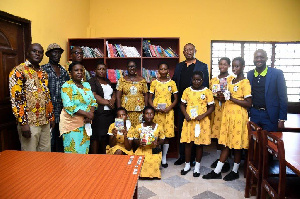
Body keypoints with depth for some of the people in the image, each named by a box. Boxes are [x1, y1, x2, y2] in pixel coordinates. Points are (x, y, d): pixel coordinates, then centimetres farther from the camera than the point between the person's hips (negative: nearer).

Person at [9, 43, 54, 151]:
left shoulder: (43, 73, 14)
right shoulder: (19, 71, -8)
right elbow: (16, 98, -14)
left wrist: (51, 117, 15)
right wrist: (23, 123, -19)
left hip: (45, 122, 7)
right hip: (29, 123, -6)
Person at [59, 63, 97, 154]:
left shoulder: (86, 85, 11)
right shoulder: (67, 86, -8)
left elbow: (93, 101, 9)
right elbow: (68, 106, -18)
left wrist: (91, 113, -11)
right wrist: (87, 114, -19)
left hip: (85, 123, 6)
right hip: (72, 123, -5)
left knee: (84, 150, 12)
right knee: (73, 150, -2)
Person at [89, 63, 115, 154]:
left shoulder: (108, 81, 22)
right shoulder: (92, 81, 0)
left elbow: (114, 93, 19)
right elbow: (94, 96, -12)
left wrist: (112, 100, -3)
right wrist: (107, 102, -11)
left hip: (109, 112, 6)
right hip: (98, 113, -6)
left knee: (107, 135, 7)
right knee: (96, 136, -5)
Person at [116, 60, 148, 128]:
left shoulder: (142, 80, 9)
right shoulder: (122, 80, 5)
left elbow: (145, 95, 9)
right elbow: (118, 96, 2)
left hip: (139, 110, 1)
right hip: (126, 109, -1)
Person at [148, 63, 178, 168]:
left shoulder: (172, 83, 4)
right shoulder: (154, 83, 5)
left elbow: (176, 99, 5)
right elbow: (150, 98, 6)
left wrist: (169, 108, -11)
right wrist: (154, 108, -12)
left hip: (168, 111, 0)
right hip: (156, 111, 0)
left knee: (167, 135, 3)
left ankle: (164, 158, 18)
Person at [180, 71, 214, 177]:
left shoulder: (207, 92, -1)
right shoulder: (187, 91, 4)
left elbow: (211, 107, 0)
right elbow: (182, 105, 9)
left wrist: (203, 115, -14)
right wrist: (186, 115, -8)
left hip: (202, 121, -1)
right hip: (189, 121, 2)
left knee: (199, 143, 7)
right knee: (188, 143, 6)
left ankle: (197, 166, 24)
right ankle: (187, 165, 24)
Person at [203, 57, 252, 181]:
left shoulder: (245, 83, -9)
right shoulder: (231, 81, 14)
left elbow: (248, 103, -15)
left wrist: (232, 99, -19)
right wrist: (224, 96, 4)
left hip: (238, 116, -7)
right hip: (228, 114, 7)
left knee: (237, 143, 4)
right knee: (226, 143, 10)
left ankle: (235, 171, 21)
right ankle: (217, 171, 14)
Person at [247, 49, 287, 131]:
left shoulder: (277, 73, -6)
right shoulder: (249, 74, 5)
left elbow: (283, 97, -5)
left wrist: (282, 119, -8)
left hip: (270, 115, -3)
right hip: (254, 114, 3)